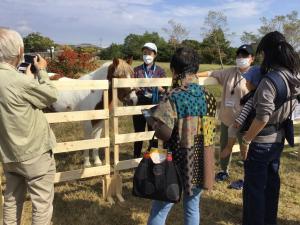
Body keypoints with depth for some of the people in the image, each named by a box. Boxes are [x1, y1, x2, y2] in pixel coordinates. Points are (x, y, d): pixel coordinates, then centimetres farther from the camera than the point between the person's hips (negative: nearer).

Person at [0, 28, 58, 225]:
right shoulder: (18, 80, -25)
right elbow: (51, 96, -10)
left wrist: (29, 76, 11)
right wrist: (42, 71, 3)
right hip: (34, 152, -8)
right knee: (42, 202, 6)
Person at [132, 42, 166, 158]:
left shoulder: (160, 71, 3)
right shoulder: (137, 70, 5)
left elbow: (164, 90, 0)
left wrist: (156, 87, -20)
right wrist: (137, 89, -18)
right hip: (139, 105, 1)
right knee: (138, 133, 7)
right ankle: (136, 157, 21)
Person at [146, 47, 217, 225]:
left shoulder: (173, 98, -18)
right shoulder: (209, 97, -1)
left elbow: (162, 132, -27)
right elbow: (210, 129, 6)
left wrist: (152, 118, -8)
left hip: (177, 164, -5)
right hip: (200, 164, 5)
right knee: (193, 208, 21)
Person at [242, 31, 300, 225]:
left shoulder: (270, 80, -26)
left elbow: (263, 117, -27)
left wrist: (247, 138, -13)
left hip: (263, 141, -8)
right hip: (279, 138, 8)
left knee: (254, 186, 6)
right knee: (271, 181, 22)